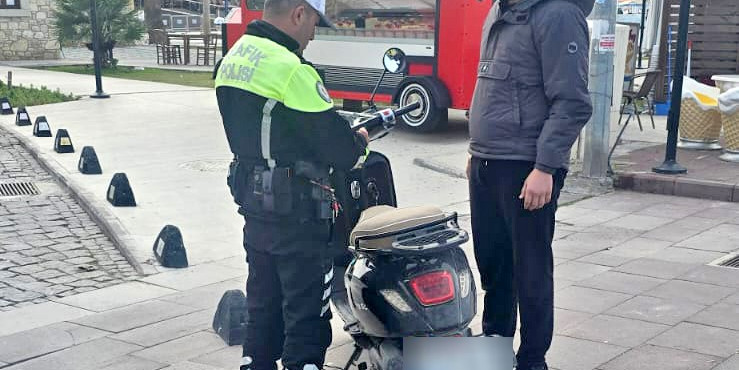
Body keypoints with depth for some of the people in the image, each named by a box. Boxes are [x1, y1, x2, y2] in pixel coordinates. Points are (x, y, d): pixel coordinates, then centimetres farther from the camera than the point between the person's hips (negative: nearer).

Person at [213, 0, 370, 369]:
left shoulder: (231, 59, 7)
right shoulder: (291, 70, -21)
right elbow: (336, 146, -19)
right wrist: (359, 142, 3)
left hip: (251, 198, 9)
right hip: (296, 211, -9)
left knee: (262, 303, 19)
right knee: (306, 313, 1)